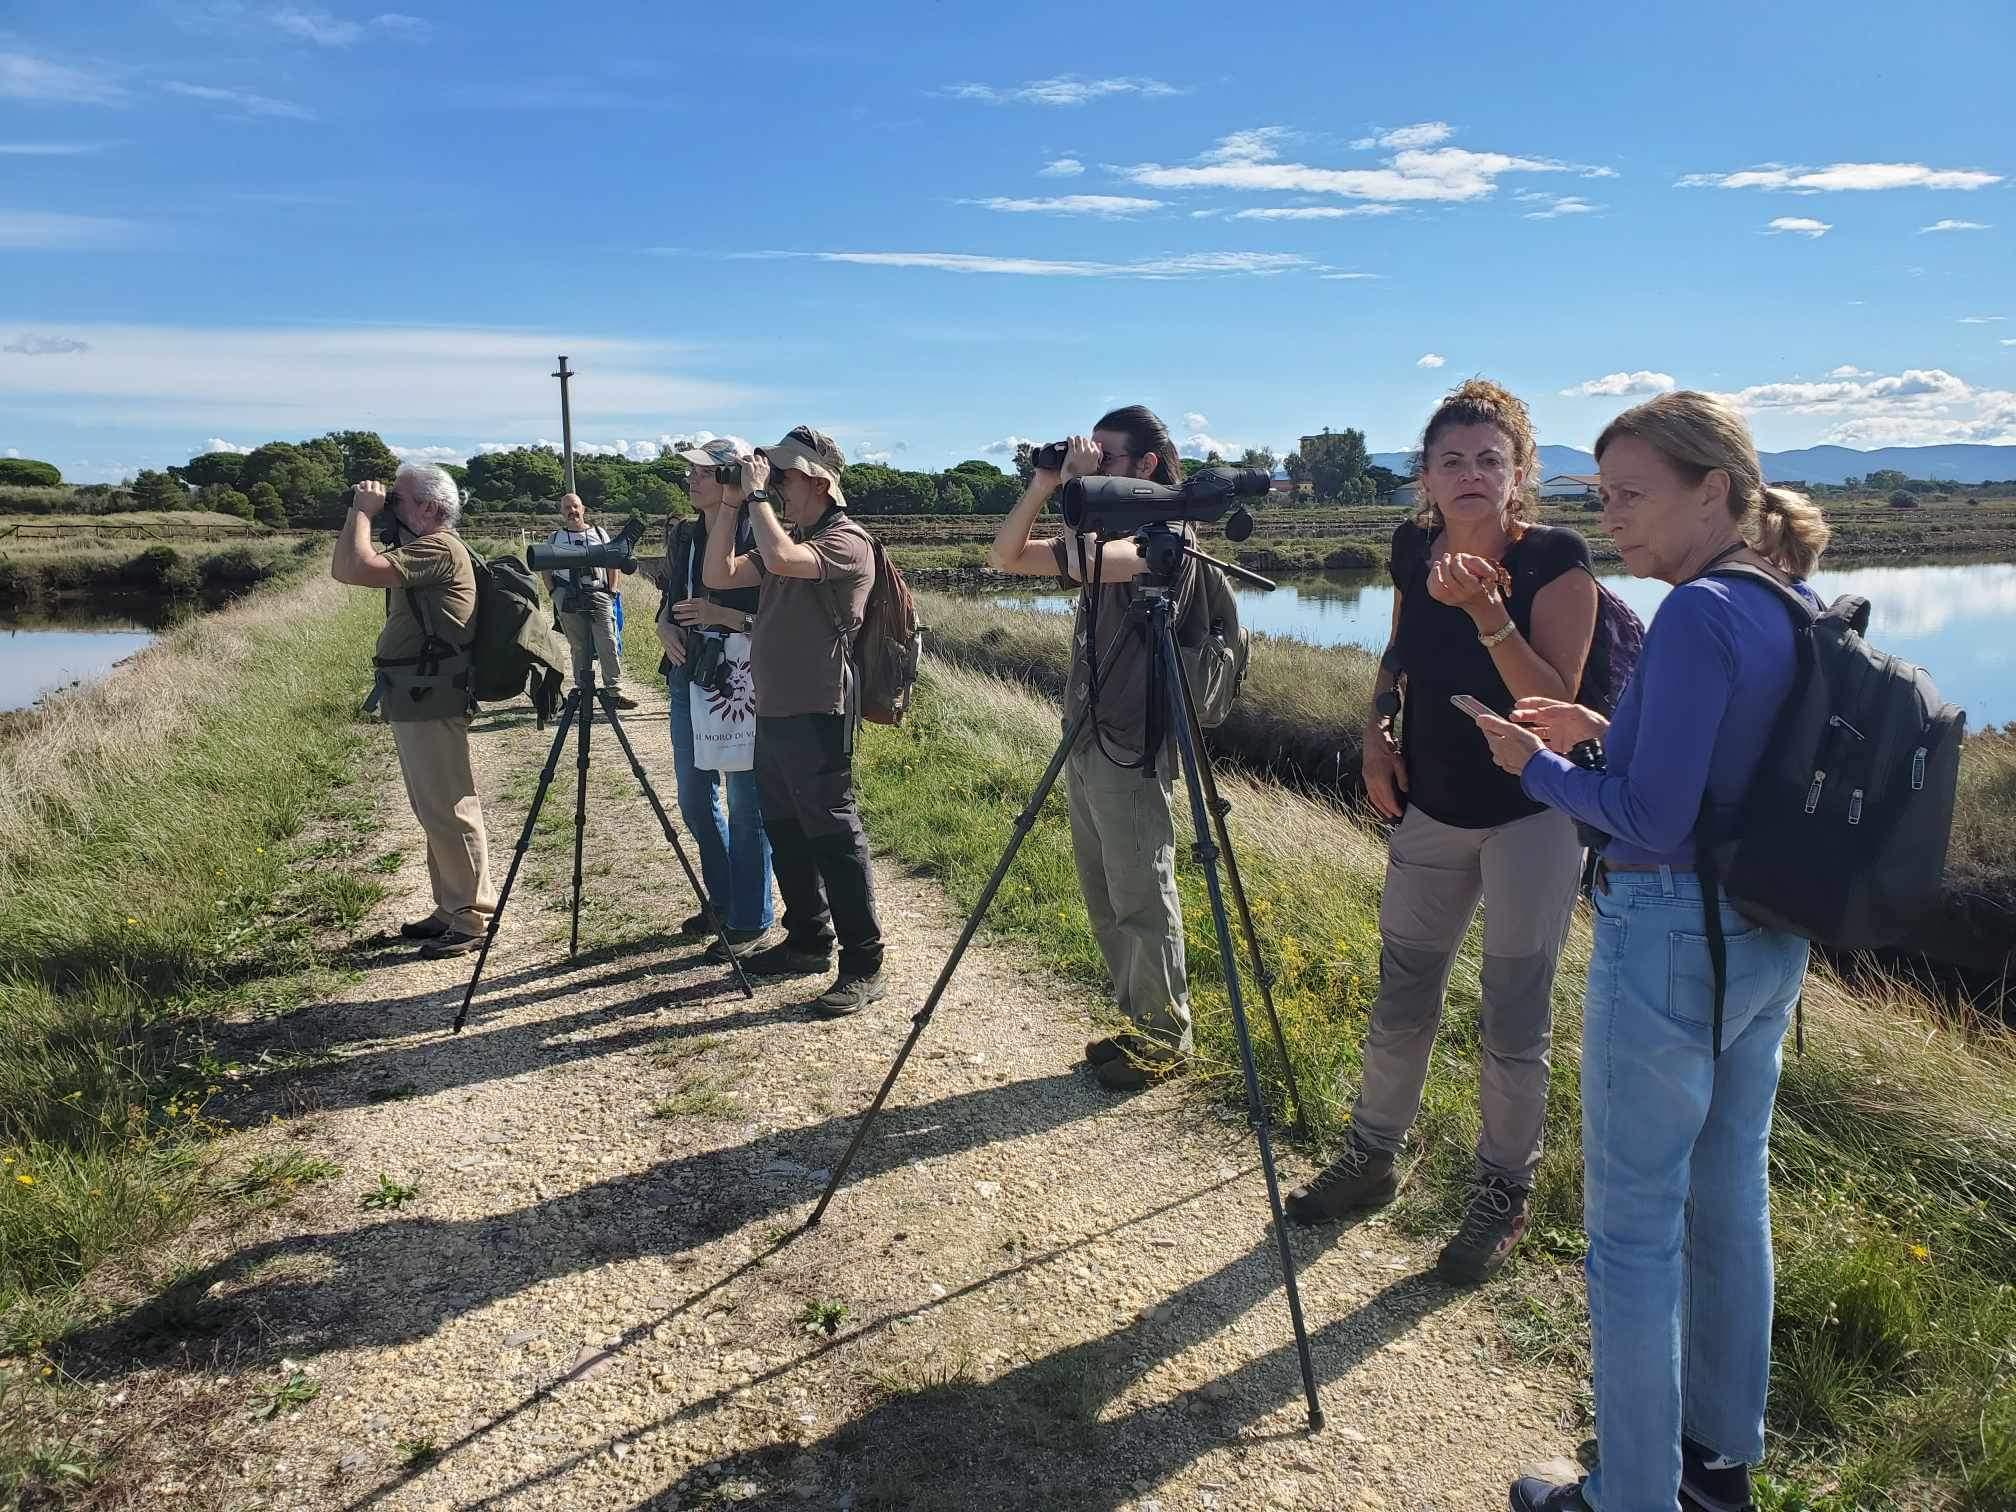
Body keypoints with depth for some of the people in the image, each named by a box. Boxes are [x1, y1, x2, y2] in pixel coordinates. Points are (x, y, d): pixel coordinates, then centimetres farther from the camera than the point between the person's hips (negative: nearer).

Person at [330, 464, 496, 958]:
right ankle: (450, 909, 25)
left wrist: (362, 512, -10)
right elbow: (341, 570, 20)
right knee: (433, 811, 15)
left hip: (432, 701, -11)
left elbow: (358, 570, -24)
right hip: (413, 700, 11)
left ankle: (471, 920, 1)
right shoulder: (418, 547, 18)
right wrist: (355, 517, 9)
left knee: (448, 810, -6)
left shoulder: (439, 548, -14)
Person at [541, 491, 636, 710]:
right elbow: (546, 570, 17)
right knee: (579, 648, 2)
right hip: (569, 601, 1)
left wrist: (612, 591, 3)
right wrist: (554, 593, 3)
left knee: (608, 645, -10)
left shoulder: (599, 534, 14)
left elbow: (613, 565, 15)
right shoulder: (554, 539, 14)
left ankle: (615, 691, -11)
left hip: (599, 596, -1)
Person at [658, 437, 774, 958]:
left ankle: (750, 919, 14)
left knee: (745, 804, 1)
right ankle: (723, 900, 33)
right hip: (688, 677, 8)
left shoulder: (757, 538, -11)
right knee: (694, 799, 15)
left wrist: (721, 615, -23)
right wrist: (665, 627, 0)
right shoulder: (682, 535, 10)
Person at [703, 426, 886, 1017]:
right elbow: (718, 575, 13)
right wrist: (730, 503, 6)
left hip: (816, 718, -9)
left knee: (833, 838, -7)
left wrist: (757, 494, -15)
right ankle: (808, 941, 29)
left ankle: (864, 966, -1)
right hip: (773, 714, 9)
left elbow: (780, 558, -28)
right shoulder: (788, 538, 18)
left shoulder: (847, 541, -10)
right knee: (785, 835, 16)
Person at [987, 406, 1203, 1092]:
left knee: (1142, 902, 1)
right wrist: (1042, 486, 2)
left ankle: (1167, 1036, 15)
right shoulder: (1106, 531, 15)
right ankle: (1138, 1020, 29)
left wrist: (1084, 484, -15)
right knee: (1104, 899, 16)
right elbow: (1006, 556, 14)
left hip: (1131, 751, -9)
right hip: (1086, 745, 9)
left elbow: (1084, 564, -29)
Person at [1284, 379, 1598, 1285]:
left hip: (1531, 815, -5)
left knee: (1513, 1020, 4)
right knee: (1400, 998, 14)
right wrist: (1376, 732, 0)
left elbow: (1555, 704, -25)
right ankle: (1372, 1156, 33)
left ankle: (1503, 1193, 24)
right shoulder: (1413, 549, -5)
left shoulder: (1555, 558, -19)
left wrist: (1487, 613, -36)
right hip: (1430, 808, 5)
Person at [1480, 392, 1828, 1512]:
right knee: (1730, 1200, 20)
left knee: (1634, 1226, 4)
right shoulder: (1801, 610, 7)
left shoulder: (1699, 615, -20)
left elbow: (1650, 820, -22)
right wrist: (1601, 735, 10)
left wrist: (1536, 763, -8)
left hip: (1670, 935, -9)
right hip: (1771, 943, 9)